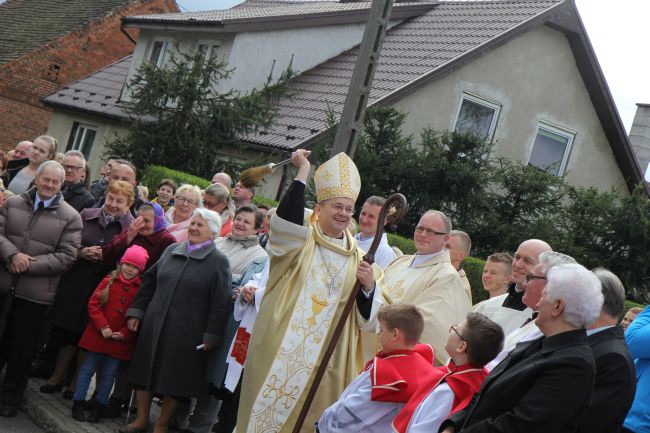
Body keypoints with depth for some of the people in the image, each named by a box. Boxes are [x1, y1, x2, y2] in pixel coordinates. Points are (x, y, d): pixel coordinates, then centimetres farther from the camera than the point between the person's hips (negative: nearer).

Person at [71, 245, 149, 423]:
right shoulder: (110, 280, -2)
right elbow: (93, 304, -3)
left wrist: (124, 334, -12)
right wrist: (102, 327, -12)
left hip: (121, 340, 0)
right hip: (97, 335, 0)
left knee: (109, 374, 9)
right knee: (87, 368, 8)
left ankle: (99, 406, 21)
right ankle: (78, 403, 17)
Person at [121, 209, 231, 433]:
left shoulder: (219, 262, -6)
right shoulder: (171, 251, 9)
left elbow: (220, 303, -10)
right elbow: (149, 281, 15)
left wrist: (211, 336, -13)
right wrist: (136, 311, 10)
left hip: (186, 333, -4)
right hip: (153, 325, 5)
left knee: (174, 379, 6)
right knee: (144, 372, 10)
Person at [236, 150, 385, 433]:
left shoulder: (357, 258, 9)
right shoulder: (299, 240, 2)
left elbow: (366, 316, 6)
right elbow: (285, 219, -23)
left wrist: (368, 287, -14)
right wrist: (303, 173, -21)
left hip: (323, 356, 2)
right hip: (280, 348, -2)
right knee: (268, 409, 1)